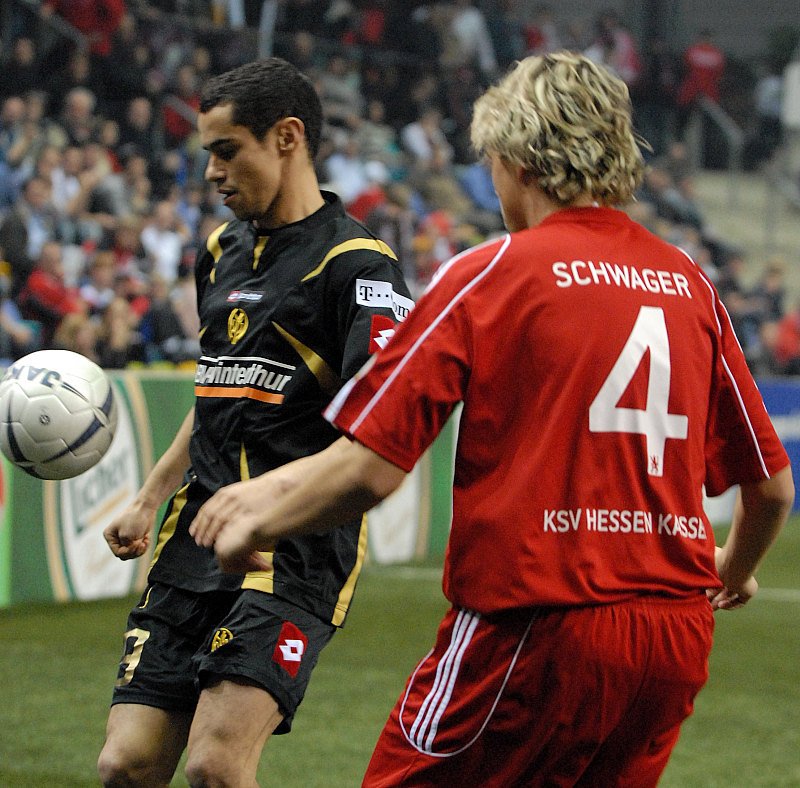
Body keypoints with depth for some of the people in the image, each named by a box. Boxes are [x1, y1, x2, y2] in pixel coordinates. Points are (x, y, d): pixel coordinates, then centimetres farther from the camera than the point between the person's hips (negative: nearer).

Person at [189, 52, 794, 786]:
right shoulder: (690, 282, 8)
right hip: (676, 642, 6)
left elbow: (370, 467, -10)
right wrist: (734, 567, 35)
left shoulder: (490, 273, -5)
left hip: (537, 628, -6)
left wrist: (258, 523, 7)